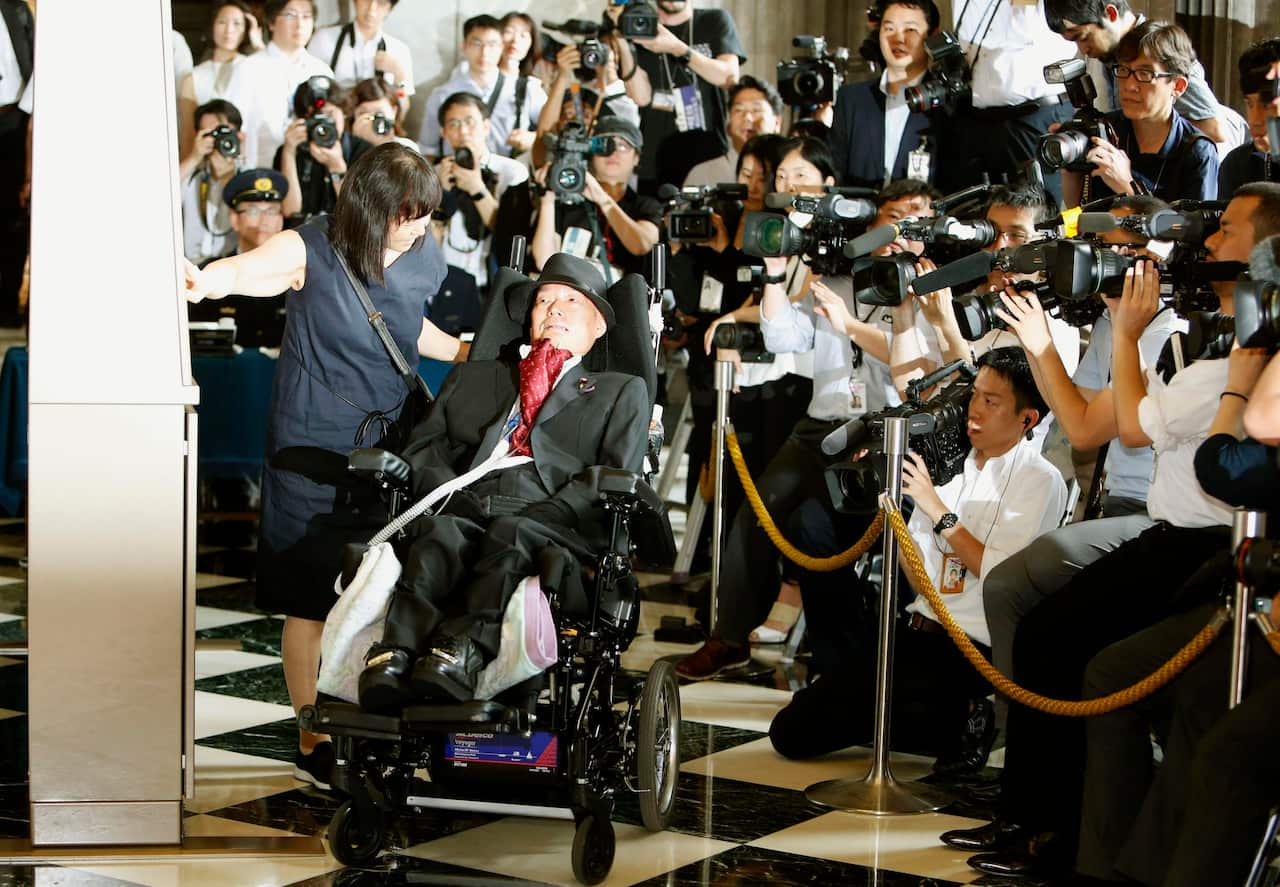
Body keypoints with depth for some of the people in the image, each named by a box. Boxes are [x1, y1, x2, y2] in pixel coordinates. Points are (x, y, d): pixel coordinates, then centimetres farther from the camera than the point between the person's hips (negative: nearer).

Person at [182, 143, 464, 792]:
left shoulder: (424, 262, 2)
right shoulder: (313, 251, -15)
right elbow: (251, 268, -34)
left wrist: (463, 351, 12)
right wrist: (205, 281, -55)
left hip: (387, 447, 5)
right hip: (313, 450, -4)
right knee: (311, 602, 4)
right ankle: (313, 744, 18)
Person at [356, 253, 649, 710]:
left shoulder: (621, 391, 28)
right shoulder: (473, 377, 36)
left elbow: (619, 476, 10)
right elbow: (424, 445, 22)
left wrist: (543, 516, -8)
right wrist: (450, 494, -2)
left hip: (548, 521, -2)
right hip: (465, 507, 2)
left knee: (512, 534, -37)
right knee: (439, 534, -34)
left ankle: (464, 649, -59)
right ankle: (396, 655, -56)